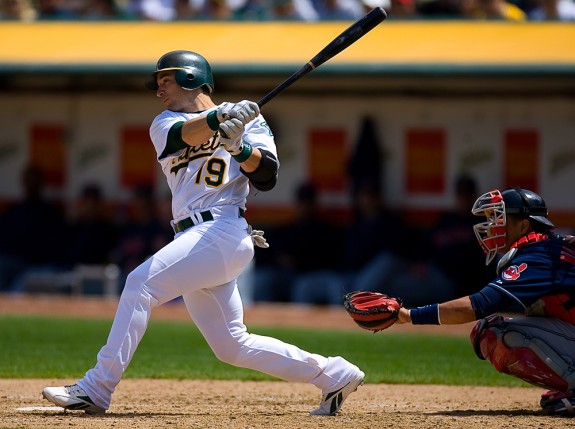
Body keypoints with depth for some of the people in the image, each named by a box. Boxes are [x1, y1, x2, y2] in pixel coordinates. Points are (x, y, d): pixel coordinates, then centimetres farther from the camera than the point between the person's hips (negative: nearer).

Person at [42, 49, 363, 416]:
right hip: (193, 242, 7)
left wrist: (239, 145, -22)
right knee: (232, 347, 6)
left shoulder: (250, 120, 8)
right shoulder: (164, 125, 18)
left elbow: (266, 177, -4)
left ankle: (97, 390, -25)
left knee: (142, 282, -22)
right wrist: (221, 117, -28)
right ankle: (334, 375, 17)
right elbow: (184, 134, -7)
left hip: (222, 232, -7)